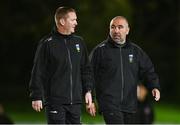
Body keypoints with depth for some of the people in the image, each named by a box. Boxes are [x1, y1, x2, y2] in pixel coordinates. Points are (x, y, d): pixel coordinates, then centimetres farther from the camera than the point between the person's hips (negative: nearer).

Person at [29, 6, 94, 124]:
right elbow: (38, 72, -6)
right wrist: (36, 96, -10)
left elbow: (86, 69, 17)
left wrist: (88, 90, 9)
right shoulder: (47, 43, -5)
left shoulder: (79, 42, 11)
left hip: (75, 101, 5)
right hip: (55, 100, -5)